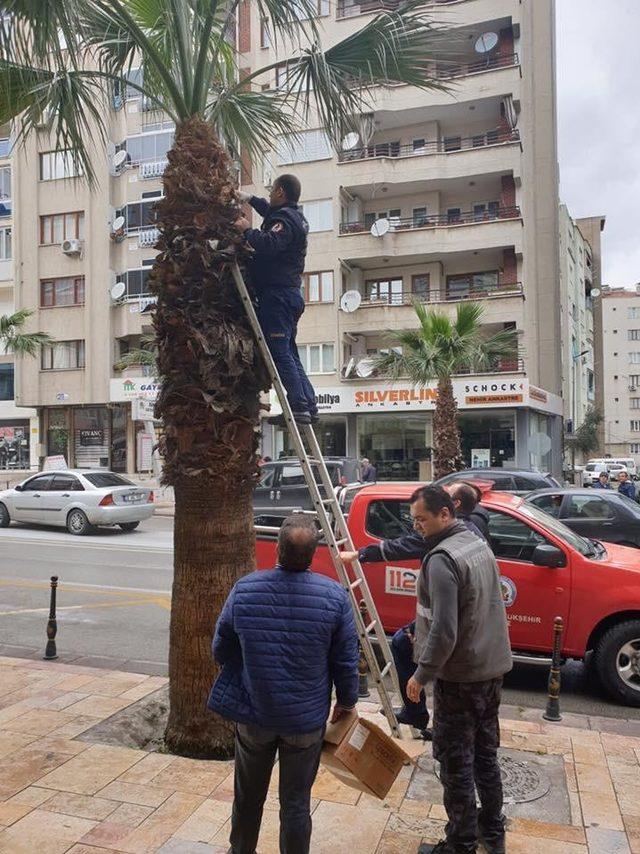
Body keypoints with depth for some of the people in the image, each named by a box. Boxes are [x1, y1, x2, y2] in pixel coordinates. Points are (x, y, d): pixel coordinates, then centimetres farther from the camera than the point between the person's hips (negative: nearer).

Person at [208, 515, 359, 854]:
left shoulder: (244, 589, -13)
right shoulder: (335, 596, -16)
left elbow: (221, 651, -1)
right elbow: (346, 660, -8)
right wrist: (346, 701, 10)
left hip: (252, 714, 2)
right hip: (307, 718, -2)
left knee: (248, 794, 23)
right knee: (296, 800, 14)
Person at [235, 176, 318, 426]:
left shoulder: (285, 219, -9)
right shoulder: (294, 215, 22)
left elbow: (269, 244, -28)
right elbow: (270, 211, 46)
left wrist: (247, 230, -13)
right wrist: (250, 198, 46)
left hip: (276, 295, -10)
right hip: (290, 293, 10)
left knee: (280, 352, -13)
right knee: (289, 353, 11)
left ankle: (298, 406, -16)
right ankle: (309, 405, 10)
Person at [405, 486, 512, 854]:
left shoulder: (442, 560, -24)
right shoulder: (479, 543, 4)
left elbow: (444, 632, -26)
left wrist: (421, 675, -15)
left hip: (460, 676, -9)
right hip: (493, 667, 9)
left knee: (456, 762, 5)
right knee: (485, 753, 21)